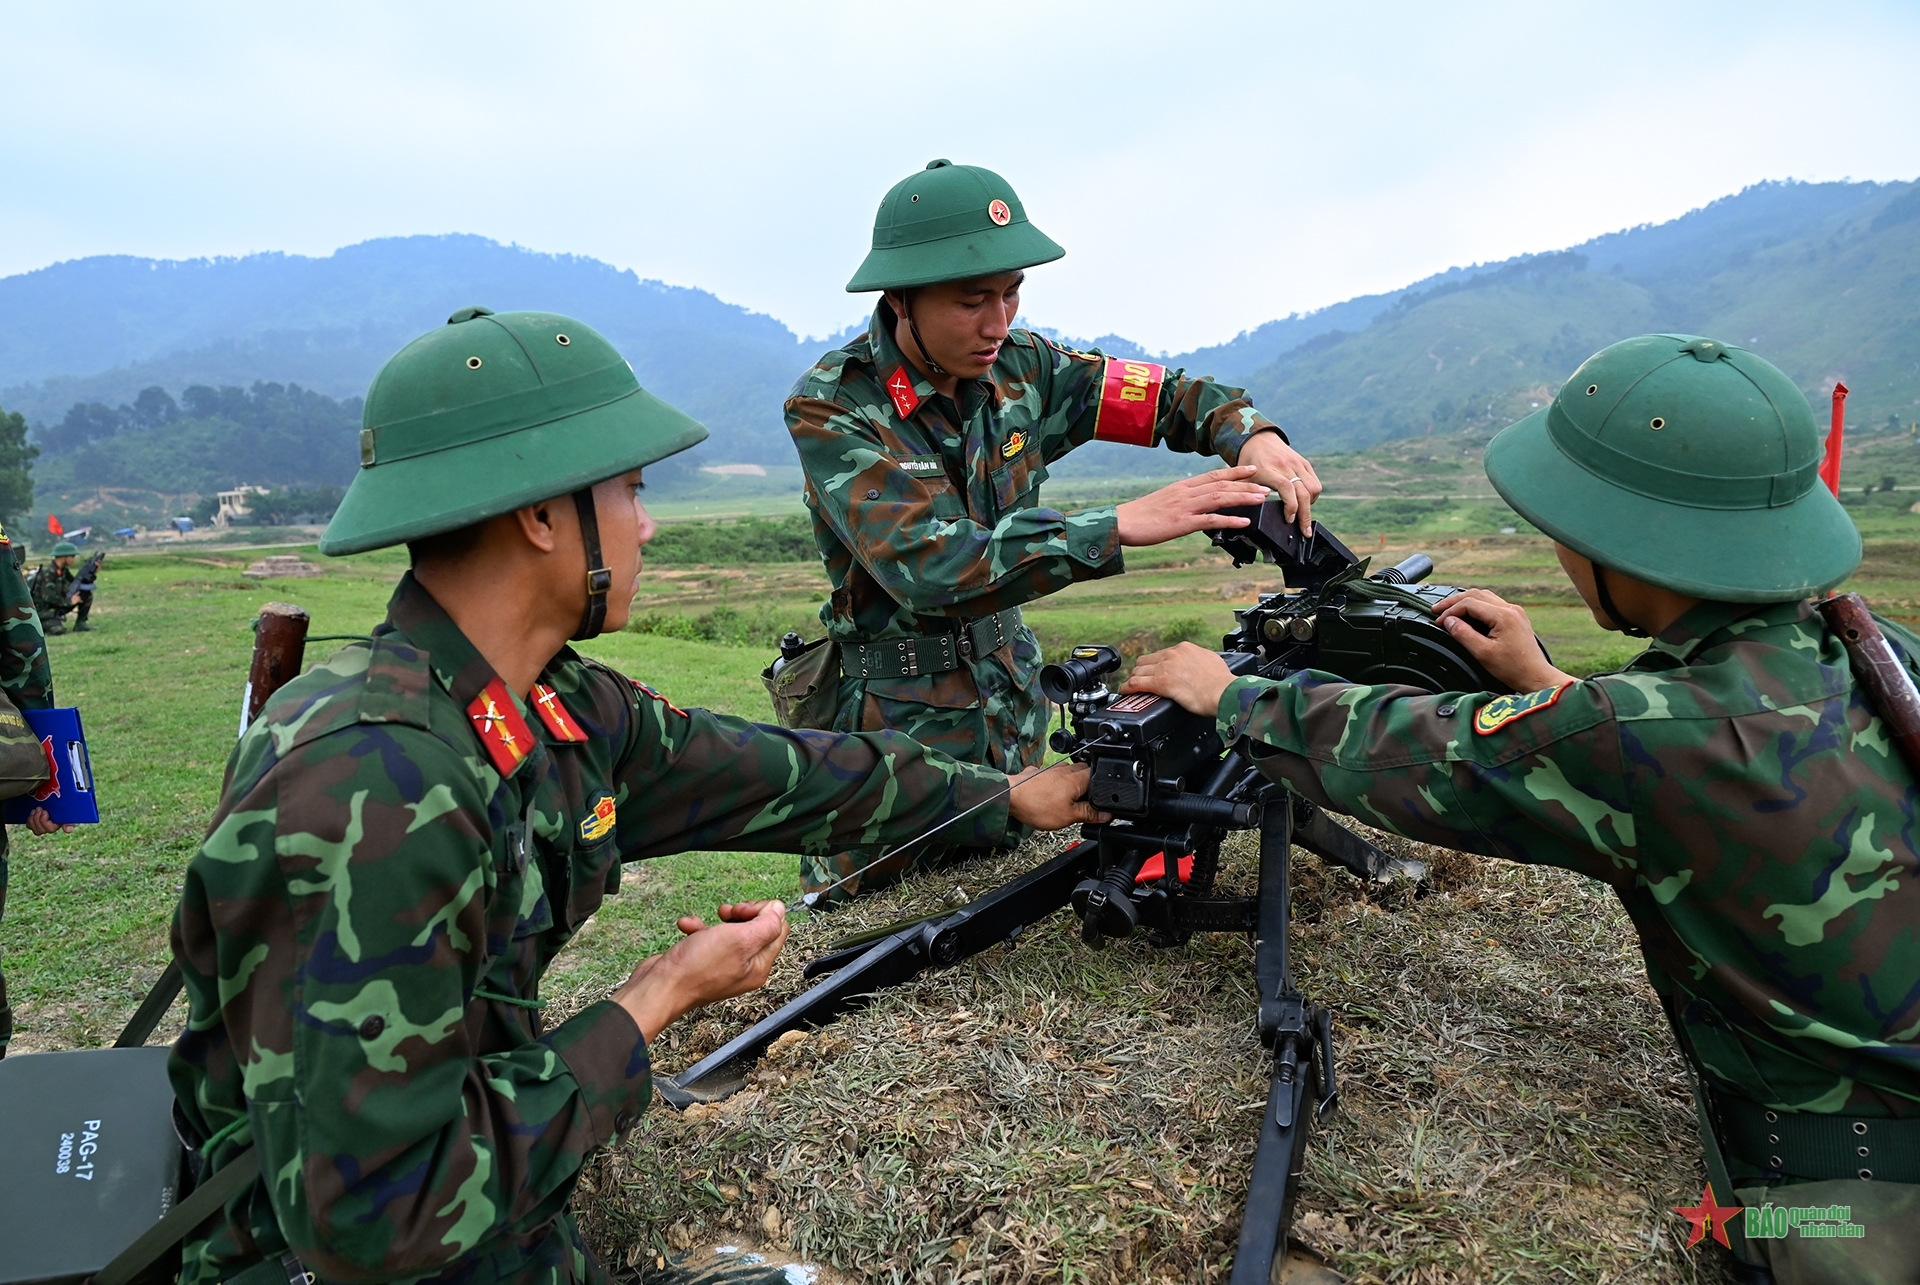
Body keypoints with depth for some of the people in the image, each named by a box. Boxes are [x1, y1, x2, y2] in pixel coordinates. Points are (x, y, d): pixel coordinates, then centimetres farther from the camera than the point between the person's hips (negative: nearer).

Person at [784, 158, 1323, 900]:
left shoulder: (1020, 367, -3)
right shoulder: (830, 407, -19)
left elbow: (1174, 397, 4)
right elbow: (931, 569, -32)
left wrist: (1254, 436, -19)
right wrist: (1121, 526, -37)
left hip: (1013, 702, 5)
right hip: (896, 722, -4)